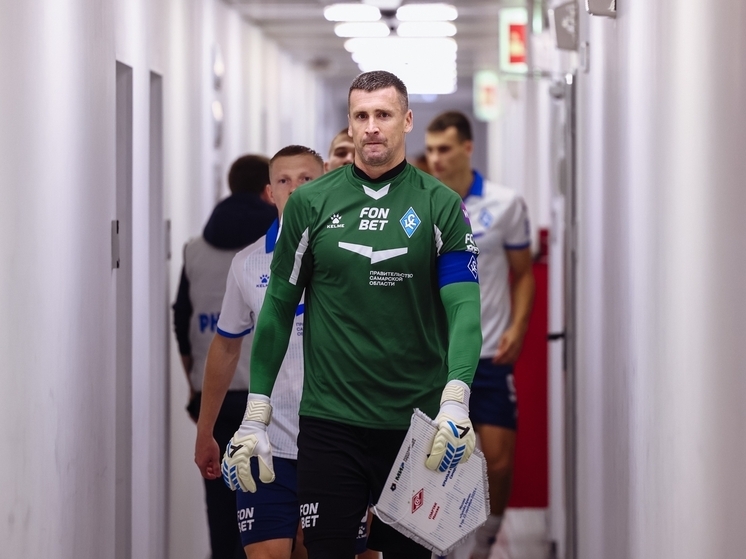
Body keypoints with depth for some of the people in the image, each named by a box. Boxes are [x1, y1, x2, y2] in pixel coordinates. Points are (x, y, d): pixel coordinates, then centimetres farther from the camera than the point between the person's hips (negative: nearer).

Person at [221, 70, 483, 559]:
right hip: (329, 421, 0)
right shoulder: (310, 203, 3)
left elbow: (464, 307, -8)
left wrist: (455, 401, -24)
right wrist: (256, 417, 3)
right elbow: (279, 307, 7)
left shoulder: (441, 205, 0)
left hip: (417, 423, 0)